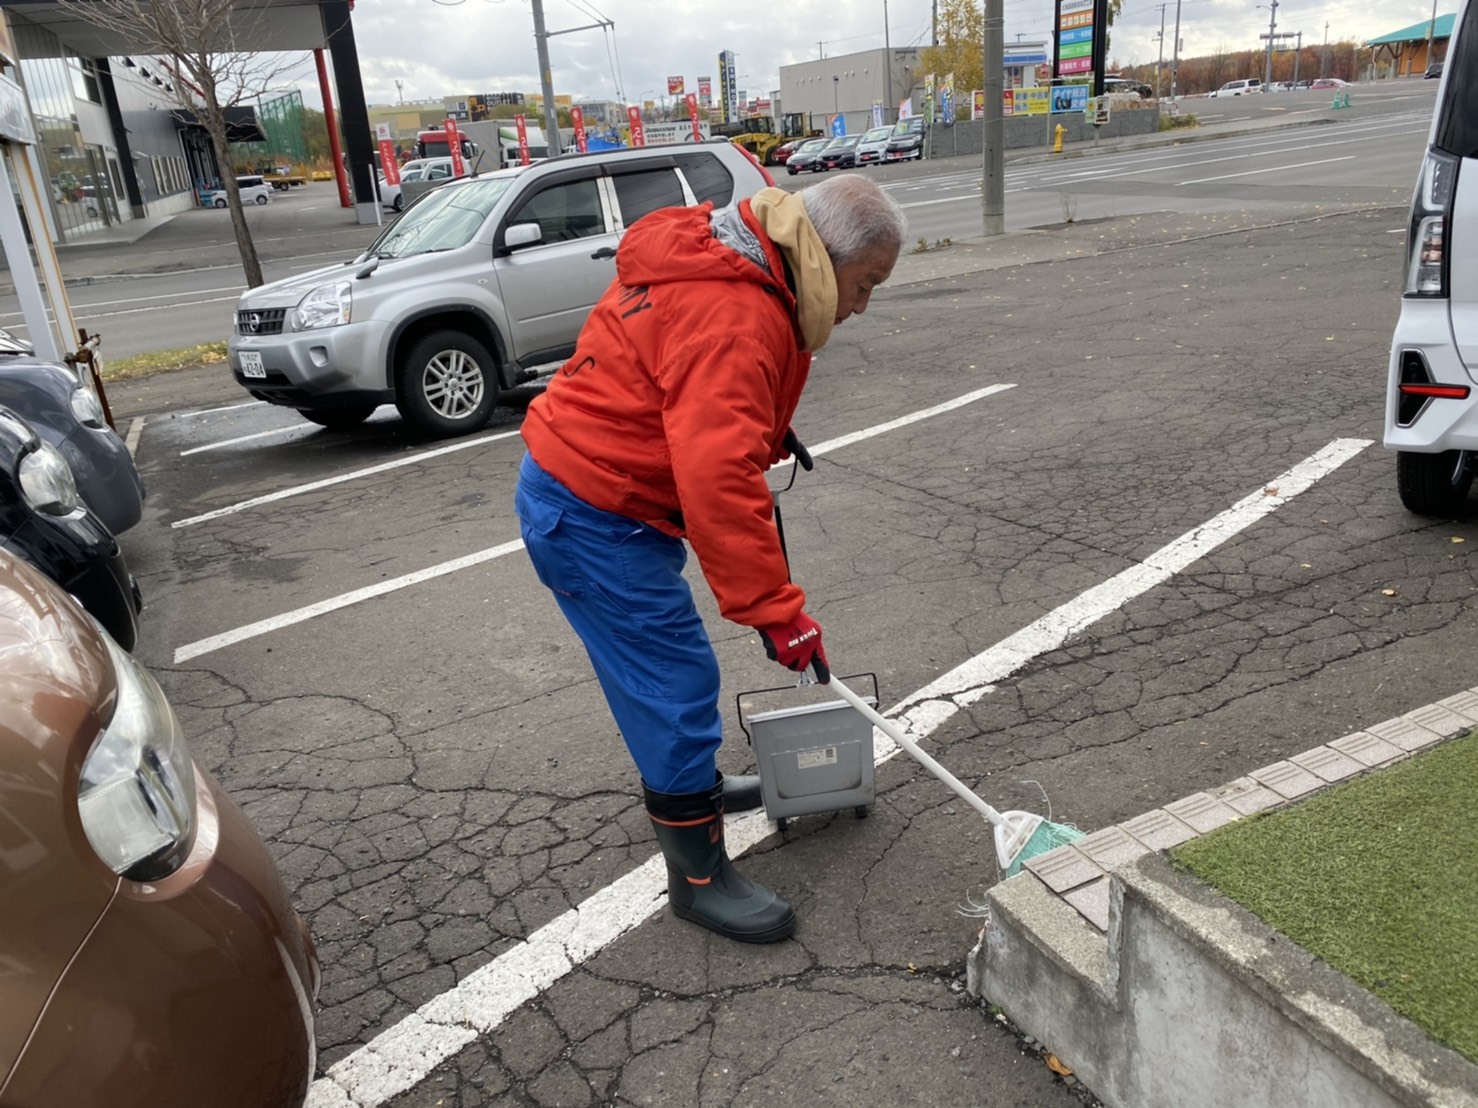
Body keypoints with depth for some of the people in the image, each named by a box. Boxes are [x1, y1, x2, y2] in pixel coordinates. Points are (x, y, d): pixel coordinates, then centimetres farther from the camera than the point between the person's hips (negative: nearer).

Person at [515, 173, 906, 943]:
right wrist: (776, 610, -31)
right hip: (593, 518, -10)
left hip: (578, 486, 11)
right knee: (677, 683, -4)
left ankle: (691, 783, 47)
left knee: (656, 666, 25)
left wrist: (766, 427, 10)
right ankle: (699, 876, 12)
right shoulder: (732, 319, -27)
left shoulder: (729, 269, 6)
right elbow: (718, 484, -36)